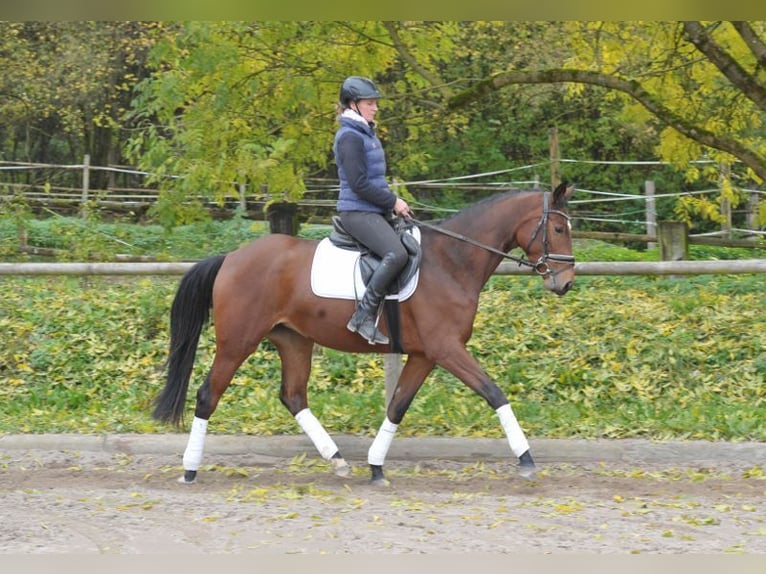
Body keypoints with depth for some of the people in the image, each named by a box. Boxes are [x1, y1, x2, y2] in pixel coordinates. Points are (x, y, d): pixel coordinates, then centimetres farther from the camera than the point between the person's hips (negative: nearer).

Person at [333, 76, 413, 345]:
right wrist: (393, 201, -12)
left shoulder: (366, 134, 18)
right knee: (396, 254, -28)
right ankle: (364, 316, -24)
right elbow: (358, 184, -19)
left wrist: (393, 202, 10)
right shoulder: (349, 136, -12)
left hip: (376, 211, 11)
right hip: (358, 212, -11)